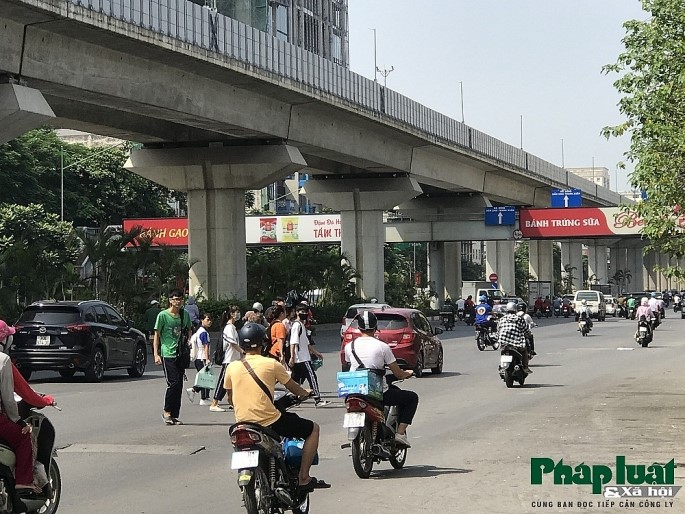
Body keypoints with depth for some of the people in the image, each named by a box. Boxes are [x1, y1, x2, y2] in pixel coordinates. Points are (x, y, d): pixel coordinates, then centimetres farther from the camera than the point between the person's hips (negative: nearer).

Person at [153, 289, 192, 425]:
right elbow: (157, 335, -2)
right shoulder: (163, 315, -4)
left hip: (181, 354, 5)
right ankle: (167, 412, 1)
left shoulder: (185, 314, 11)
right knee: (173, 383, -13)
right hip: (168, 354, -5)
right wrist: (156, 354, -9)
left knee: (179, 385, 4)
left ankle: (175, 415, 10)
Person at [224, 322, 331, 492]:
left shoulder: (232, 367, 4)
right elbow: (293, 387, 8)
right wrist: (305, 394, 30)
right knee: (313, 429, 10)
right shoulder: (270, 364, -6)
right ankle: (303, 478, 4)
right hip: (269, 421, -5)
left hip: (242, 423, 5)